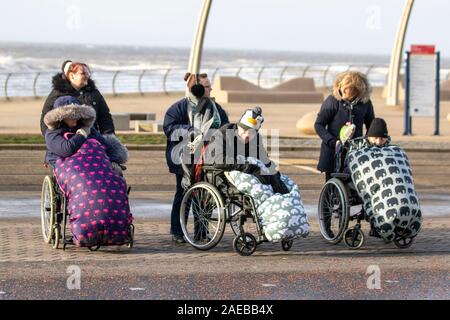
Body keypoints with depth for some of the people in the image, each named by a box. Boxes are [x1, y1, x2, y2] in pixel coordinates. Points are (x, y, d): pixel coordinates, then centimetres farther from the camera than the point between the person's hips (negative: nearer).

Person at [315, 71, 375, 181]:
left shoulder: (365, 103, 1)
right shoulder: (332, 101, -9)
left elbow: (371, 126, 17)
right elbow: (319, 125, -5)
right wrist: (333, 142, -16)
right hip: (333, 152, -2)